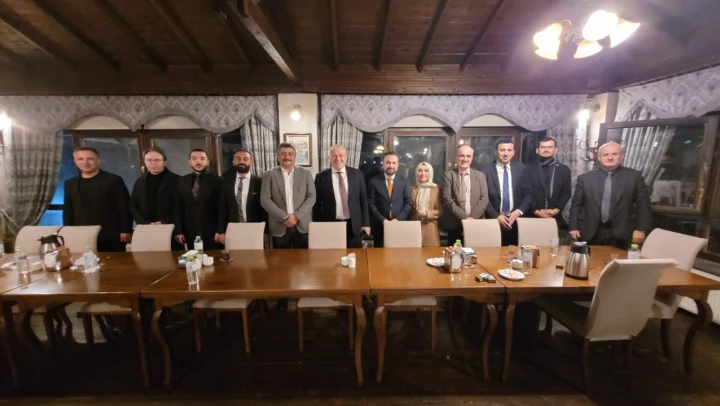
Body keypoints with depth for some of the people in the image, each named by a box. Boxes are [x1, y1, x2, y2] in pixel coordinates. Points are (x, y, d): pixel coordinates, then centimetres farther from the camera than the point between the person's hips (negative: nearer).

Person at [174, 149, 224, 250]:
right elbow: (179, 208, 10)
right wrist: (179, 231, 5)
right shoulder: (182, 181, 10)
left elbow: (222, 208, -5)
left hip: (212, 233, -3)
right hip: (190, 234, 3)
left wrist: (220, 231, -10)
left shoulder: (216, 180, -2)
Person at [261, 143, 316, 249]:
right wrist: (284, 217, -12)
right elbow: (265, 200, -3)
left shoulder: (306, 173, 6)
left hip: (302, 225, 1)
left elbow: (311, 197, 0)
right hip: (279, 226, 0)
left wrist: (297, 216, -11)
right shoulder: (269, 175, 3)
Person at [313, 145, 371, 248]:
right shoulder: (321, 177, -1)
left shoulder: (357, 174, 2)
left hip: (354, 225, 1)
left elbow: (363, 199, 4)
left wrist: (365, 223, 2)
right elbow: (317, 204, 3)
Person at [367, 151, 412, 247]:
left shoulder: (404, 180, 4)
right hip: (380, 225, -1)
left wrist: (398, 219, -10)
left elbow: (408, 202, 1)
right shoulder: (374, 181, -1)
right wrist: (382, 220, -12)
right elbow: (371, 203, -3)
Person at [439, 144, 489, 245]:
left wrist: (472, 218, -12)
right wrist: (464, 217, -14)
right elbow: (447, 200, -7)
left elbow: (484, 199, 1)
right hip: (454, 225, -2)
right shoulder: (449, 175, 1)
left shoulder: (480, 175, 9)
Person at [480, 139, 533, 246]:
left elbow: (528, 193, 6)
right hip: (494, 220, -2)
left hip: (516, 219, 2)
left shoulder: (522, 169, 5)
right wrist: (496, 215, -11)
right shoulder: (486, 170, -4)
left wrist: (519, 211, -8)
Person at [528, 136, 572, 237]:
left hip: (555, 217, 2)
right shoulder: (529, 168, 3)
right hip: (533, 217, -2)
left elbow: (567, 192, 6)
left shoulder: (564, 169, 11)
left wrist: (556, 210, -7)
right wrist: (536, 211, -10)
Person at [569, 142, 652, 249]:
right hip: (591, 233, 0)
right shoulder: (585, 178, 1)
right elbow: (576, 204, 4)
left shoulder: (634, 176, 2)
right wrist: (574, 227, 0)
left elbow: (643, 204, 3)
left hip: (621, 234, 0)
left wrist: (641, 229, -3)